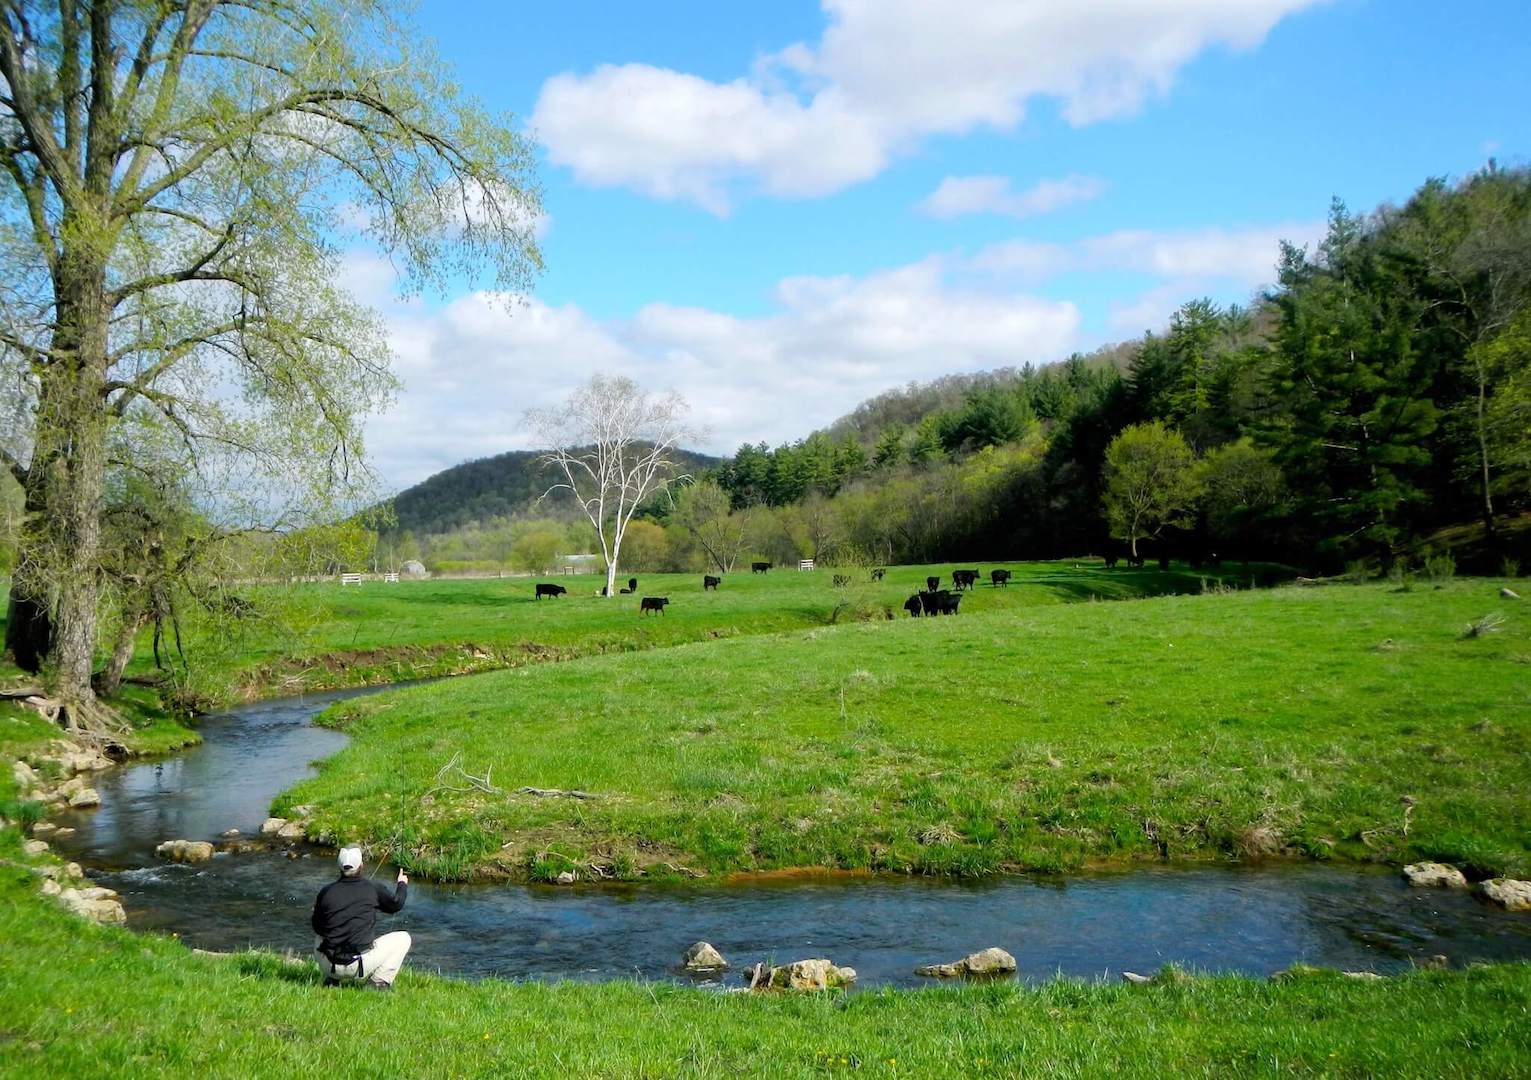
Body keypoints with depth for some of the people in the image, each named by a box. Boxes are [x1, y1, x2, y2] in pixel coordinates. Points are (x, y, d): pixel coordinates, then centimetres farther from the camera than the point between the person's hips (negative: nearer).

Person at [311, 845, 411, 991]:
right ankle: (379, 981, 2)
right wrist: (402, 884, 31)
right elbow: (396, 904, 12)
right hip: (360, 964, -3)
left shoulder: (326, 892, -3)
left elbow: (317, 928, 9)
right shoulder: (373, 888, -7)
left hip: (329, 966, 3)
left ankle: (332, 979, 18)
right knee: (403, 938, 14)